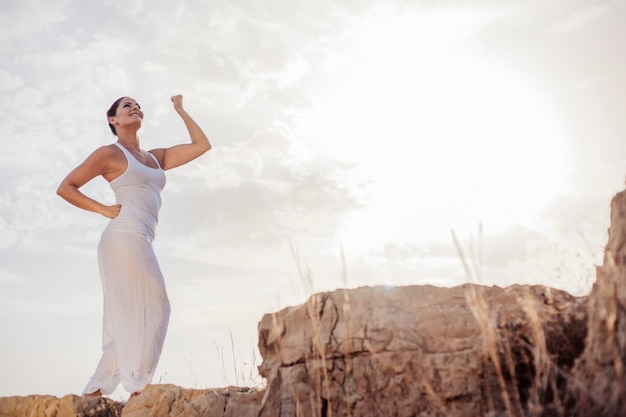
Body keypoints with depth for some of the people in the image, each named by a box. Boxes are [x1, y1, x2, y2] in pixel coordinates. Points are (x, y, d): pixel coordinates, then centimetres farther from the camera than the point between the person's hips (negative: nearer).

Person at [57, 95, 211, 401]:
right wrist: (105, 210, -2)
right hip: (125, 236, -7)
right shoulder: (110, 153, 5)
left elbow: (202, 145, 23)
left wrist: (181, 111, 28)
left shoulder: (156, 157, 24)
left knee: (128, 320, 7)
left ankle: (94, 392, 12)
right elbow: (66, 187, 5)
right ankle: (138, 389, -10)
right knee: (153, 308, -11)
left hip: (138, 242, 8)